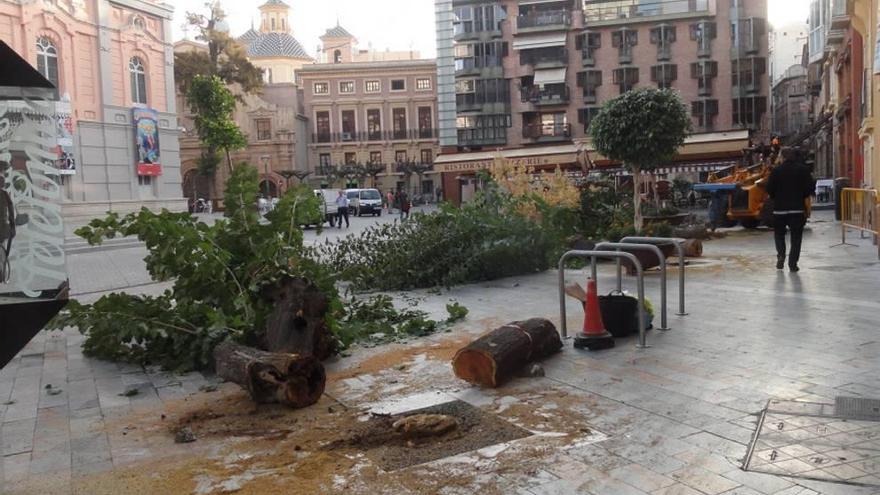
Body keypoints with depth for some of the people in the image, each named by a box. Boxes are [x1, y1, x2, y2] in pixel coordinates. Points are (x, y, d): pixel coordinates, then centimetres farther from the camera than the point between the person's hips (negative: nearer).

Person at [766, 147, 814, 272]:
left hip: (780, 208, 0)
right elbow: (811, 188, -3)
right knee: (796, 236, 7)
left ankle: (781, 255, -5)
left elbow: (769, 189, -7)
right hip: (798, 208, 1)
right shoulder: (803, 169, -1)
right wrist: (802, 196, 15)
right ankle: (793, 263, 2)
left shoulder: (776, 170, -5)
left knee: (779, 234, 17)